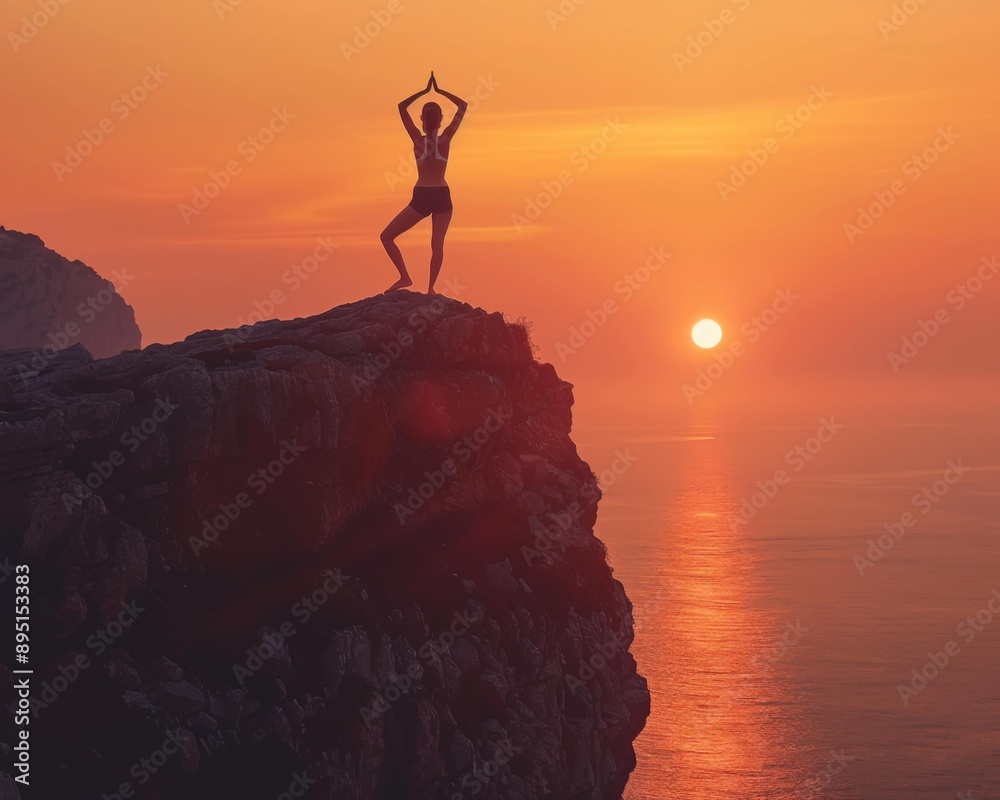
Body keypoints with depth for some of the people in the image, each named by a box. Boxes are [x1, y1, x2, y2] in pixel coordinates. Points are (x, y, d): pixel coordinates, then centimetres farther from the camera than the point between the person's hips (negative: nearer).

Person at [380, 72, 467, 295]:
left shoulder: (418, 140, -9)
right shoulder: (445, 139, -6)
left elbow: (402, 107, -3)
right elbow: (463, 106, 2)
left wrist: (425, 91, 0)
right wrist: (439, 90, 1)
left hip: (421, 197, -2)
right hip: (441, 196, 2)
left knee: (387, 236, 7)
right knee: (437, 245, 8)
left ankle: (405, 276, -3)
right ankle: (431, 287, 6)